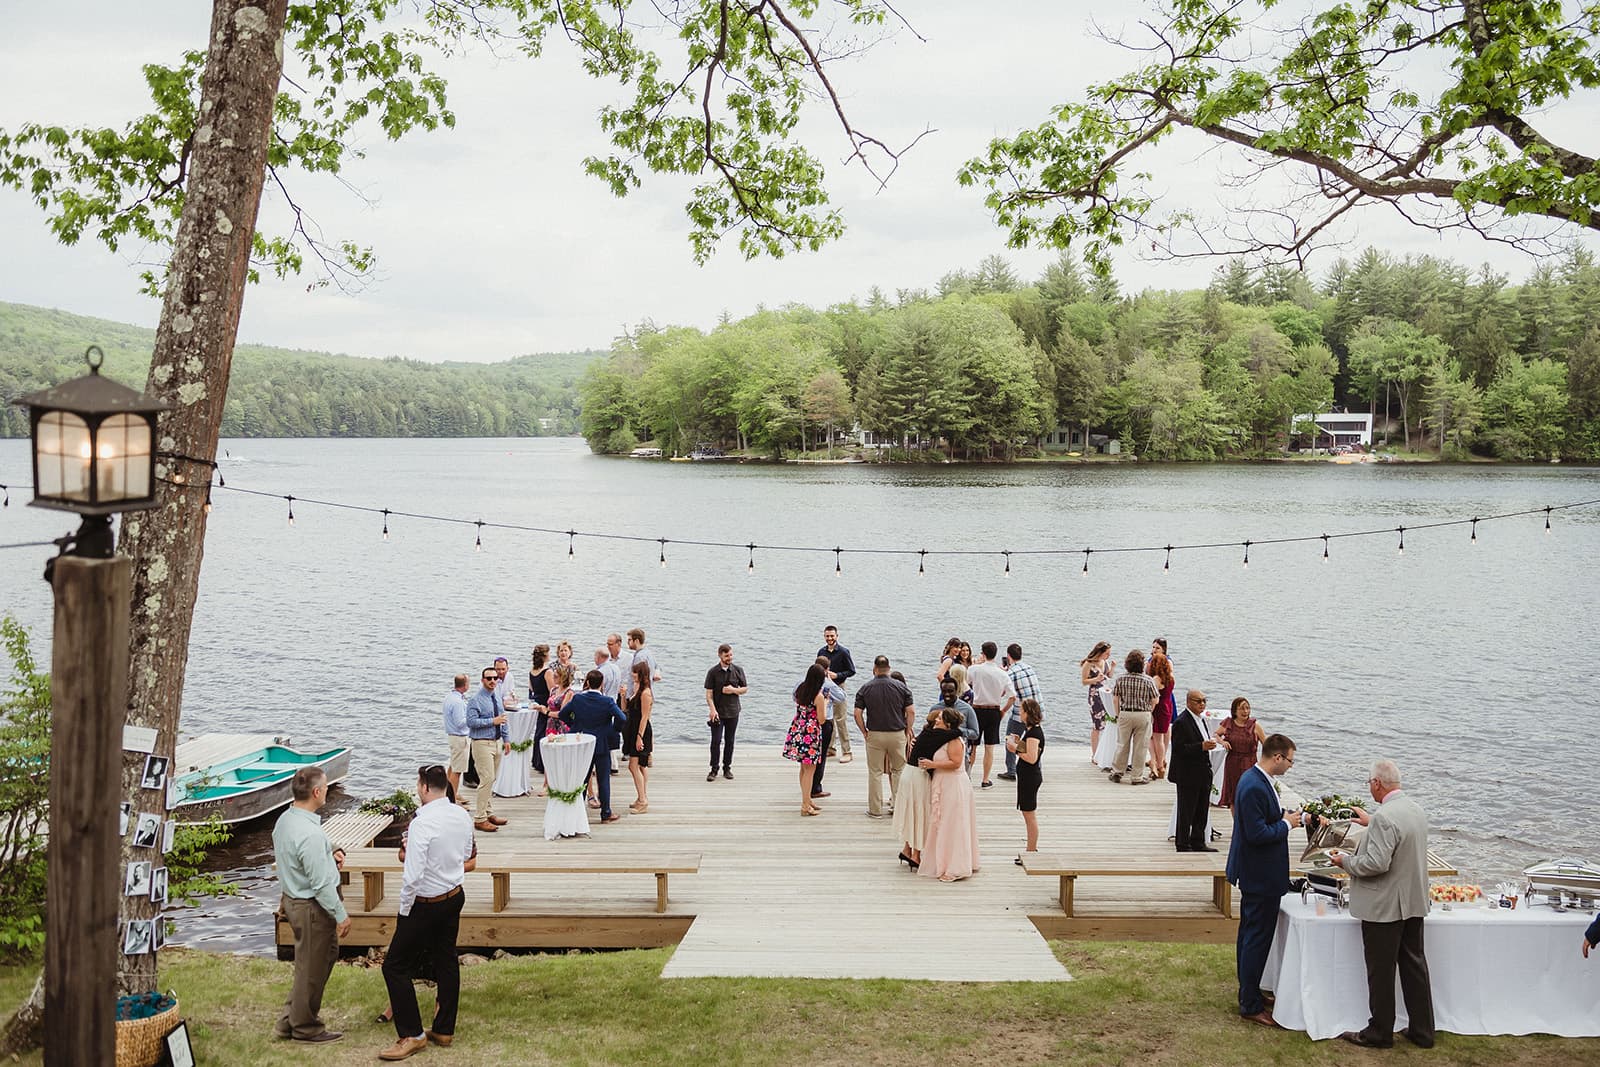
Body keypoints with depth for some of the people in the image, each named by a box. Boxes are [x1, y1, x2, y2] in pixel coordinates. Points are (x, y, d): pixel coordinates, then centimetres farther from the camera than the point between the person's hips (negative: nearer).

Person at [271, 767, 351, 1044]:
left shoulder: (285, 819, 1)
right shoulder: (310, 834, -30)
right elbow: (321, 884, -25)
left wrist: (330, 853, 6)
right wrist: (341, 915, -14)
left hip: (292, 898, 10)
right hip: (312, 907, -10)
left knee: (328, 953, 22)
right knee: (312, 967, 8)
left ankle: (290, 1019, 30)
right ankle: (305, 1027, 25)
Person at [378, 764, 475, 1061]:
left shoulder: (422, 823, -25)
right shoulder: (463, 817, -1)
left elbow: (413, 875, -26)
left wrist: (404, 909, -10)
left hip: (425, 903, -8)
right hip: (455, 897, 8)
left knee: (395, 967, 2)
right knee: (446, 962, 17)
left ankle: (412, 1035, 5)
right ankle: (444, 1030, 26)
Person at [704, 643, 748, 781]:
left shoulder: (738, 670, 1)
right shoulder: (713, 672, -4)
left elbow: (745, 688, 8)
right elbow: (709, 693, -6)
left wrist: (734, 690, -11)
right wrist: (712, 709, -17)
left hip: (733, 712, 2)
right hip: (717, 712, -2)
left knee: (729, 741, 9)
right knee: (716, 741, -5)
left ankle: (727, 768, 20)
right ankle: (714, 770, 3)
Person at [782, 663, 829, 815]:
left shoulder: (800, 689, 3)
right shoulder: (818, 696, -18)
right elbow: (821, 720, -13)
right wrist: (825, 704, 1)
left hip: (797, 732, 8)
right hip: (811, 734, -8)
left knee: (804, 768, 20)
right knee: (810, 770, 1)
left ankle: (807, 800, 32)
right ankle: (805, 806, 4)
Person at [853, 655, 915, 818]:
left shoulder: (865, 688, -2)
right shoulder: (900, 687, -2)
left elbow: (858, 714, -6)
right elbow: (911, 711, -4)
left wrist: (864, 732, 6)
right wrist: (908, 731, 7)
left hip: (874, 735, 0)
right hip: (897, 734, 0)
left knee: (875, 773, 7)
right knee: (898, 770, 16)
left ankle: (875, 810, 10)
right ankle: (897, 805, 14)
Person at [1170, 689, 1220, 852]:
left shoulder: (1200, 719, 14)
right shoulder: (1181, 722, -16)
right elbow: (1178, 748, -22)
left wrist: (1209, 744, 9)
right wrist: (1202, 747, -27)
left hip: (1203, 774, 9)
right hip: (1188, 776, -9)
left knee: (1202, 810, 14)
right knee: (1186, 812, -1)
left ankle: (1198, 842, 23)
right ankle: (1183, 844, 8)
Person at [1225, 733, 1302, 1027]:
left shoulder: (1254, 779, 7)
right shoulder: (1255, 788, -26)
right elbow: (1257, 834, -27)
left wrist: (1285, 815, 5)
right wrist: (1286, 824, -15)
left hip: (1254, 873, 11)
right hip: (1261, 876, -11)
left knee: (1250, 934, 20)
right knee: (1258, 939, -3)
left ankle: (1248, 993, 32)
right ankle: (1250, 1005, 5)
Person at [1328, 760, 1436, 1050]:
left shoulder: (1384, 817, -23)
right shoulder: (1417, 810, 6)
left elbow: (1377, 863, -27)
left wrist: (1346, 860, -11)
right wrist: (1371, 824, 32)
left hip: (1384, 906, -9)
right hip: (1414, 904, 9)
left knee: (1380, 972, 3)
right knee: (1414, 966, 15)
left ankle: (1379, 1033, 13)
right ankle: (1422, 1031, 23)